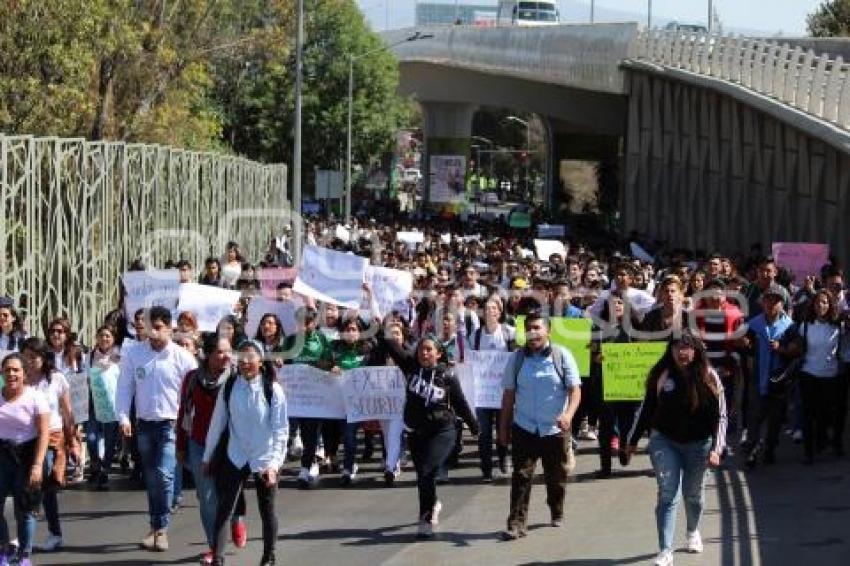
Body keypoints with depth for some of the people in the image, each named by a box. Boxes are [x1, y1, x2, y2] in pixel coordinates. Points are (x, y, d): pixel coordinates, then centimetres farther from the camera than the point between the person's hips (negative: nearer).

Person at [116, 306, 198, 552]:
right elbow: (125, 386, 3)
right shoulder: (135, 354, -1)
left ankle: (162, 528, -6)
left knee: (164, 474, -15)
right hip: (144, 423, 3)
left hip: (171, 424, -3)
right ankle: (155, 526, 20)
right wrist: (123, 417, -6)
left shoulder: (182, 357, -7)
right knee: (151, 478, 10)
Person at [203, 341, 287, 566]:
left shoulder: (272, 389, -11)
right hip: (235, 458, 2)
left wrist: (274, 463, -17)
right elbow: (217, 423, 3)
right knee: (223, 510, -5)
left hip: (264, 460, -2)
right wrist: (208, 456, 7)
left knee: (267, 512, 10)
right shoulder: (229, 387, -5)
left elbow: (281, 429, -10)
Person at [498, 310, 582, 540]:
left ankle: (557, 513, 34)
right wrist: (504, 427, 7)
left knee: (557, 477, 12)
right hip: (524, 429, 1)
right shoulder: (518, 358, 2)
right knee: (521, 476, -7)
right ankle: (517, 523, -7)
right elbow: (509, 395, 7)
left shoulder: (562, 356, -4)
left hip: (556, 429, 0)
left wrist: (568, 414, -26)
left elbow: (575, 390, -8)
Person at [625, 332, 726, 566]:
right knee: (668, 495, -10)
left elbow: (720, 415, -7)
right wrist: (633, 440, 10)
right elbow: (646, 408, 5)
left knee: (693, 494, 17)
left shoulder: (708, 378, -10)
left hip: (698, 444, 0)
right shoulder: (661, 374, -6)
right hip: (664, 441, 0)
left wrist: (716, 448, -15)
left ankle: (693, 532, 47)